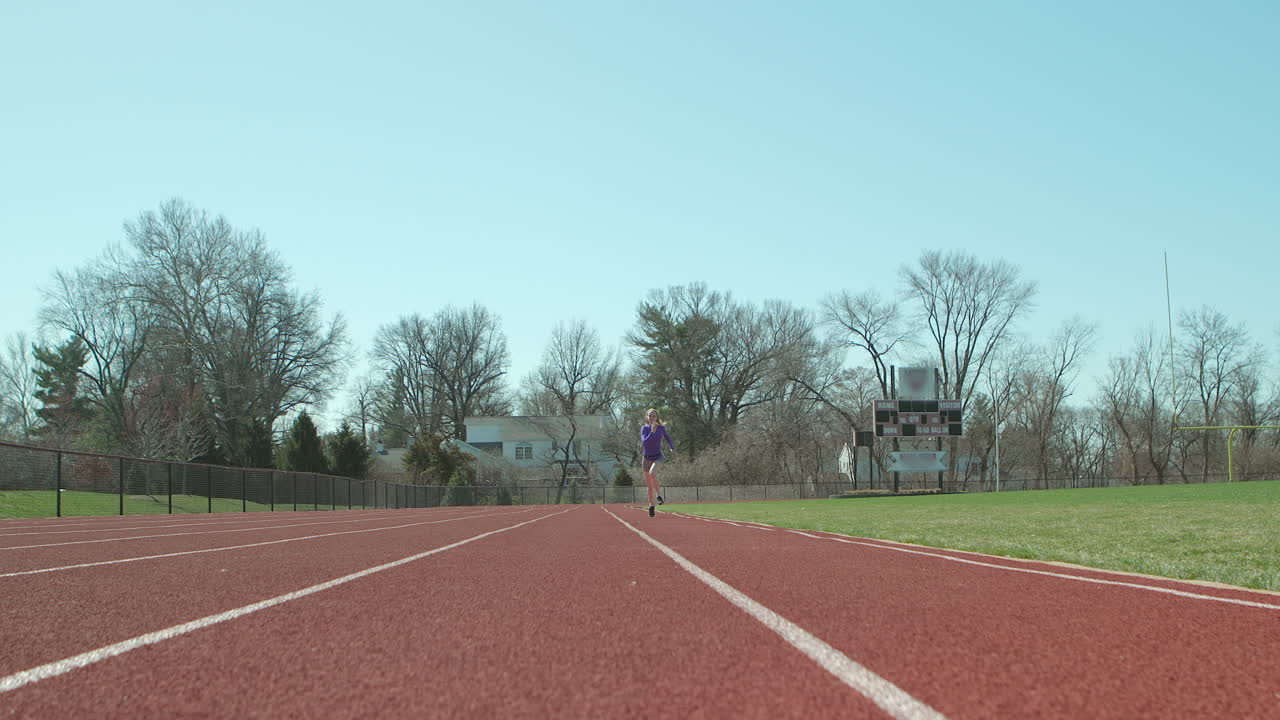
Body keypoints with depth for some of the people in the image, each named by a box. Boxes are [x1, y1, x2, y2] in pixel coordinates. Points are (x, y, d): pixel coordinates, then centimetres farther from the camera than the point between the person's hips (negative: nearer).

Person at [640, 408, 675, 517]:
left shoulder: (661, 428, -3)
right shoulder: (644, 428, -5)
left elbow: (667, 436, 19)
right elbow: (644, 443, -18)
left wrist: (672, 447, 11)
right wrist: (652, 432, -27)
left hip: (658, 456, -2)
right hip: (647, 458, 2)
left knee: (652, 472, -35)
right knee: (649, 485, 9)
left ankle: (659, 494, -20)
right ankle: (651, 505, 26)